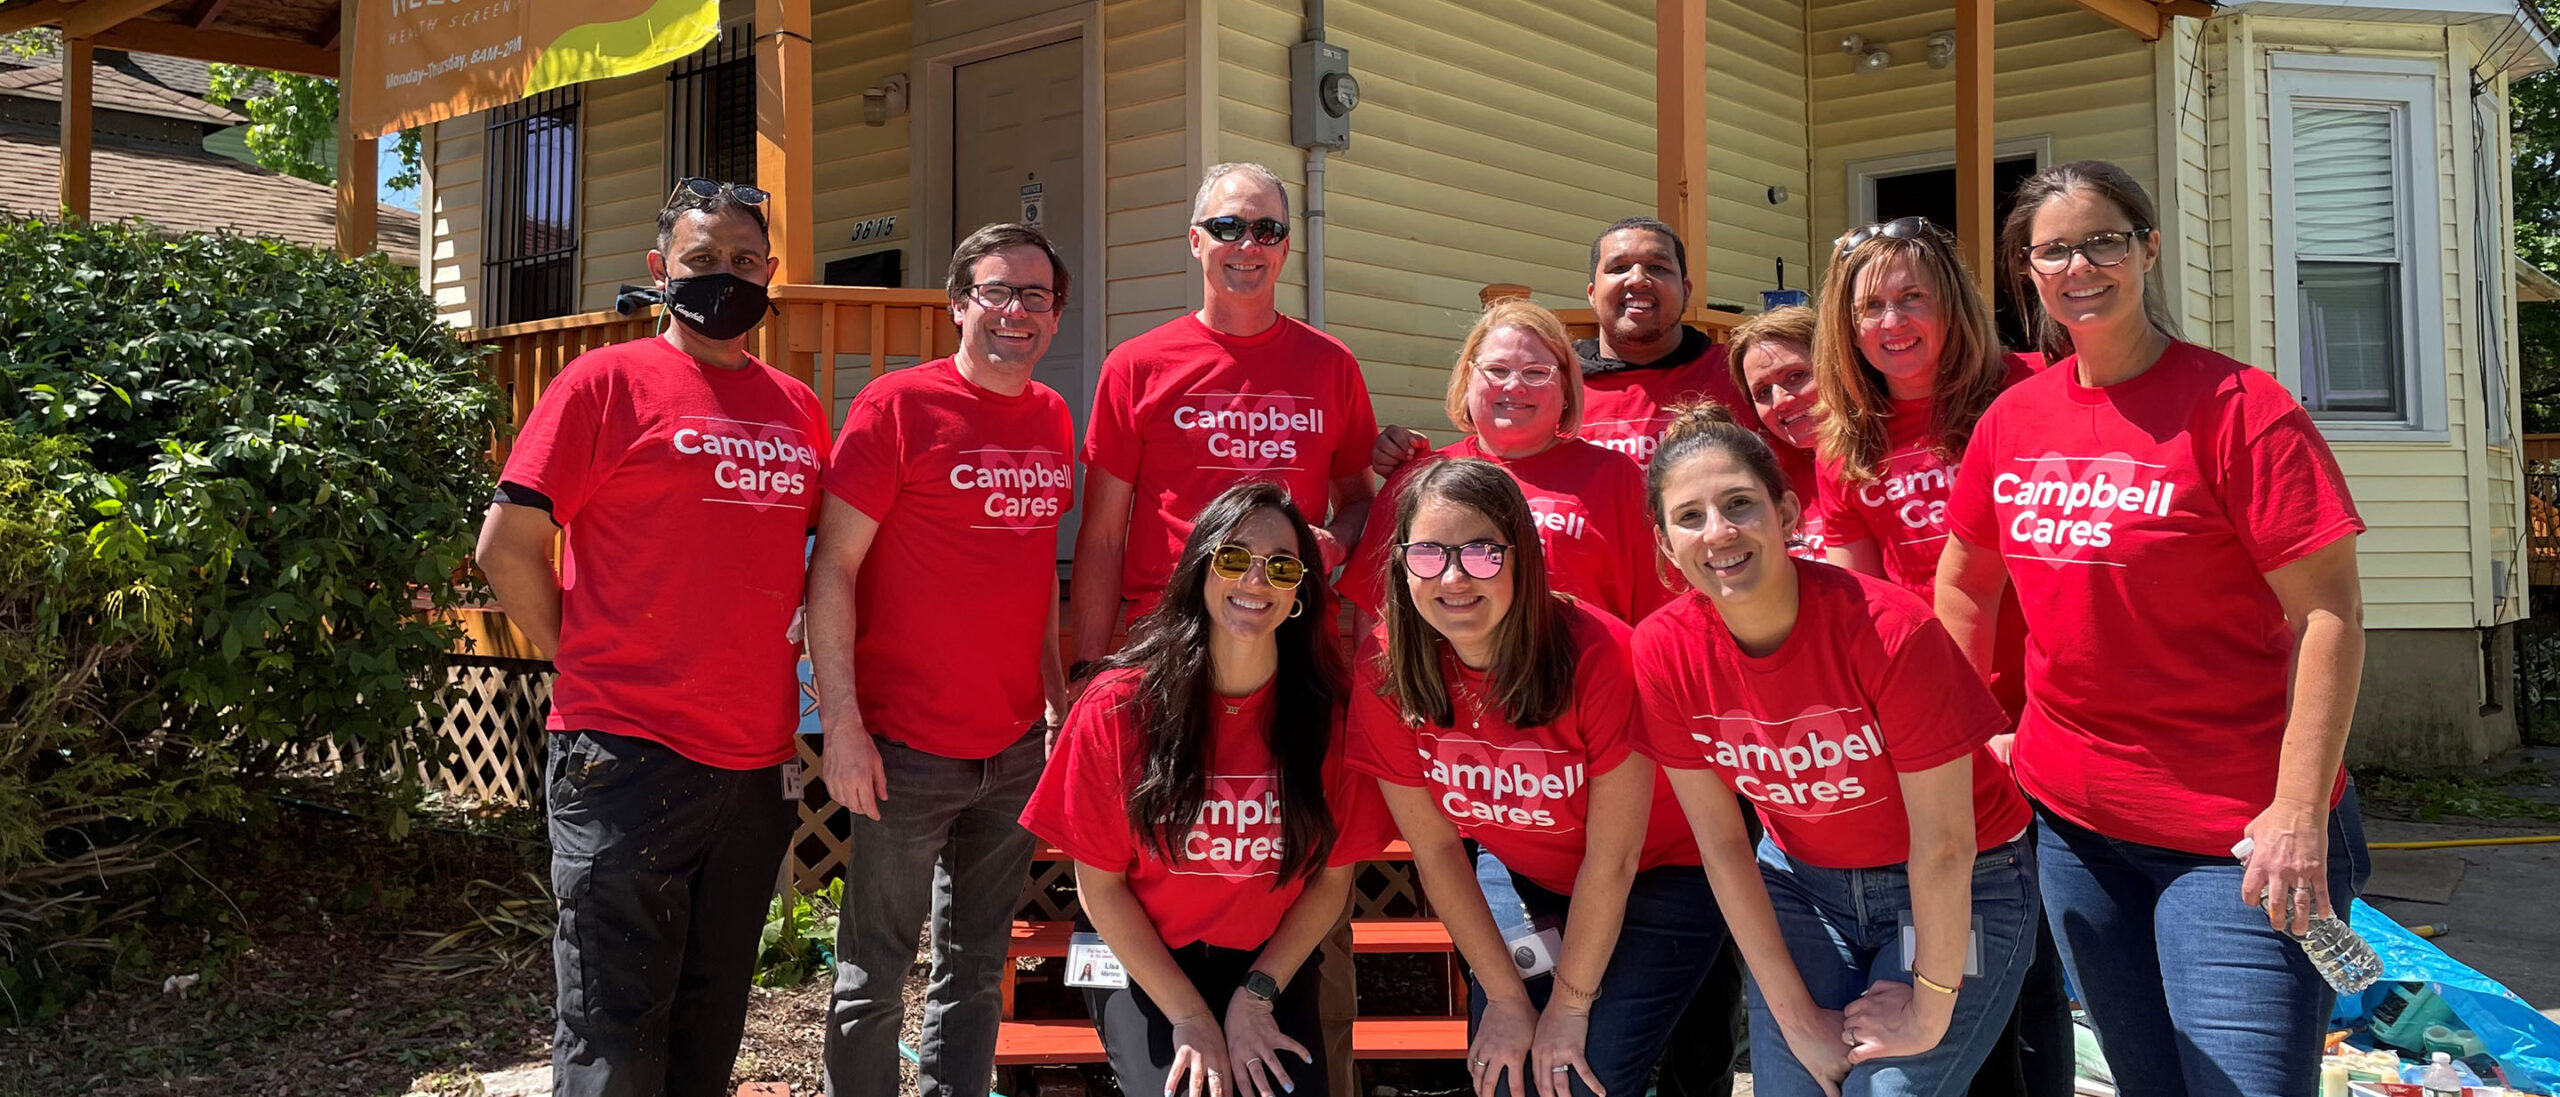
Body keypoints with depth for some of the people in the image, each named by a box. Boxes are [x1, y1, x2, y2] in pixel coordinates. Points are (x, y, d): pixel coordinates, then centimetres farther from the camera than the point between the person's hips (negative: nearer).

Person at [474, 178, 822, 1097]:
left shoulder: (797, 406, 12)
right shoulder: (607, 382, -3)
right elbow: (507, 546, -5)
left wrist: (780, 657, 10)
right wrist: (583, 663, -2)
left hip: (758, 761, 6)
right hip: (628, 759, -5)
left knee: (712, 1017, 16)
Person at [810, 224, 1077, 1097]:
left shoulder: (1052, 419, 9)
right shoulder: (897, 403, -8)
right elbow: (832, 567, -10)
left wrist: (1059, 696, 15)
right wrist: (841, 720, -15)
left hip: (1018, 747, 6)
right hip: (907, 749, -5)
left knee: (978, 967, 15)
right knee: (876, 972, 5)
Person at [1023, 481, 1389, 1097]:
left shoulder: (1329, 711, -8)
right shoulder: (1119, 707, -12)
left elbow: (1333, 878, -1)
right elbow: (1100, 883, -7)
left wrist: (1256, 996, -9)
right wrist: (1191, 1016, -11)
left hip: (1271, 963, 1)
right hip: (1144, 965, -1)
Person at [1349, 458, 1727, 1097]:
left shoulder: (1597, 656, -30)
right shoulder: (1384, 671, -19)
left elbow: (1611, 859, -20)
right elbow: (1435, 850, -9)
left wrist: (1570, 1003, -12)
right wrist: (1506, 999, -7)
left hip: (1658, 877, -3)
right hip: (1527, 885, 4)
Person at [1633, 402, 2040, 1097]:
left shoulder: (1889, 629, -27)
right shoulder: (1663, 651, -15)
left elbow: (1943, 845, -20)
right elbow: (1722, 845, -8)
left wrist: (1929, 1014, -12)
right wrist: (1797, 1017, -6)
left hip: (1955, 892, -3)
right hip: (1801, 886, 3)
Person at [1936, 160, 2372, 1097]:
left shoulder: (2235, 406, -13)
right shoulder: (2012, 419, 4)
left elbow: (2329, 613, -15)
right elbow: (1964, 583, 16)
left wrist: (2300, 813, -20)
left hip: (2233, 835, -5)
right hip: (2071, 816, 6)